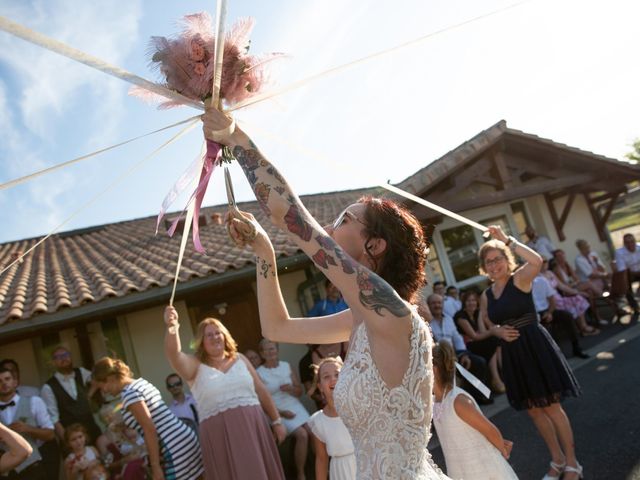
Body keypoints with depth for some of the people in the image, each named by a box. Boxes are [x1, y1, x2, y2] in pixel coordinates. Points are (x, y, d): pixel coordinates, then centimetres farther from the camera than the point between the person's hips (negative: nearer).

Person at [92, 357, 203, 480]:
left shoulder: (129, 394, -13)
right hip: (186, 438, 9)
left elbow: (150, 430, -17)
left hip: (175, 451, -9)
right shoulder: (141, 382, 13)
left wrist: (155, 467, -13)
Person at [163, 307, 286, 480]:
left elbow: (261, 391, 12)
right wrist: (172, 328, -37)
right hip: (219, 434, -2)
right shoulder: (195, 366, 2)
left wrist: (276, 421, 10)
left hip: (253, 427, 3)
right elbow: (174, 355, -19)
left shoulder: (239, 358, 10)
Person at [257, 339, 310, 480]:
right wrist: (281, 413, -17)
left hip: (296, 407, 4)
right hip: (279, 412, -4)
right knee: (302, 435, -23)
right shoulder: (259, 373, -5)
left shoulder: (287, 366, 7)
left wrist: (291, 389, -13)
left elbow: (300, 391, 9)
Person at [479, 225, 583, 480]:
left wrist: (508, 240, -24)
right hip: (512, 354, 6)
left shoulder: (520, 279, -9)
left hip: (535, 347, -6)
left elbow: (537, 261, -32)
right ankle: (557, 459, 35)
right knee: (534, 410, 16)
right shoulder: (486, 296, 6)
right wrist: (498, 332, -6)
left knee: (552, 407, 2)